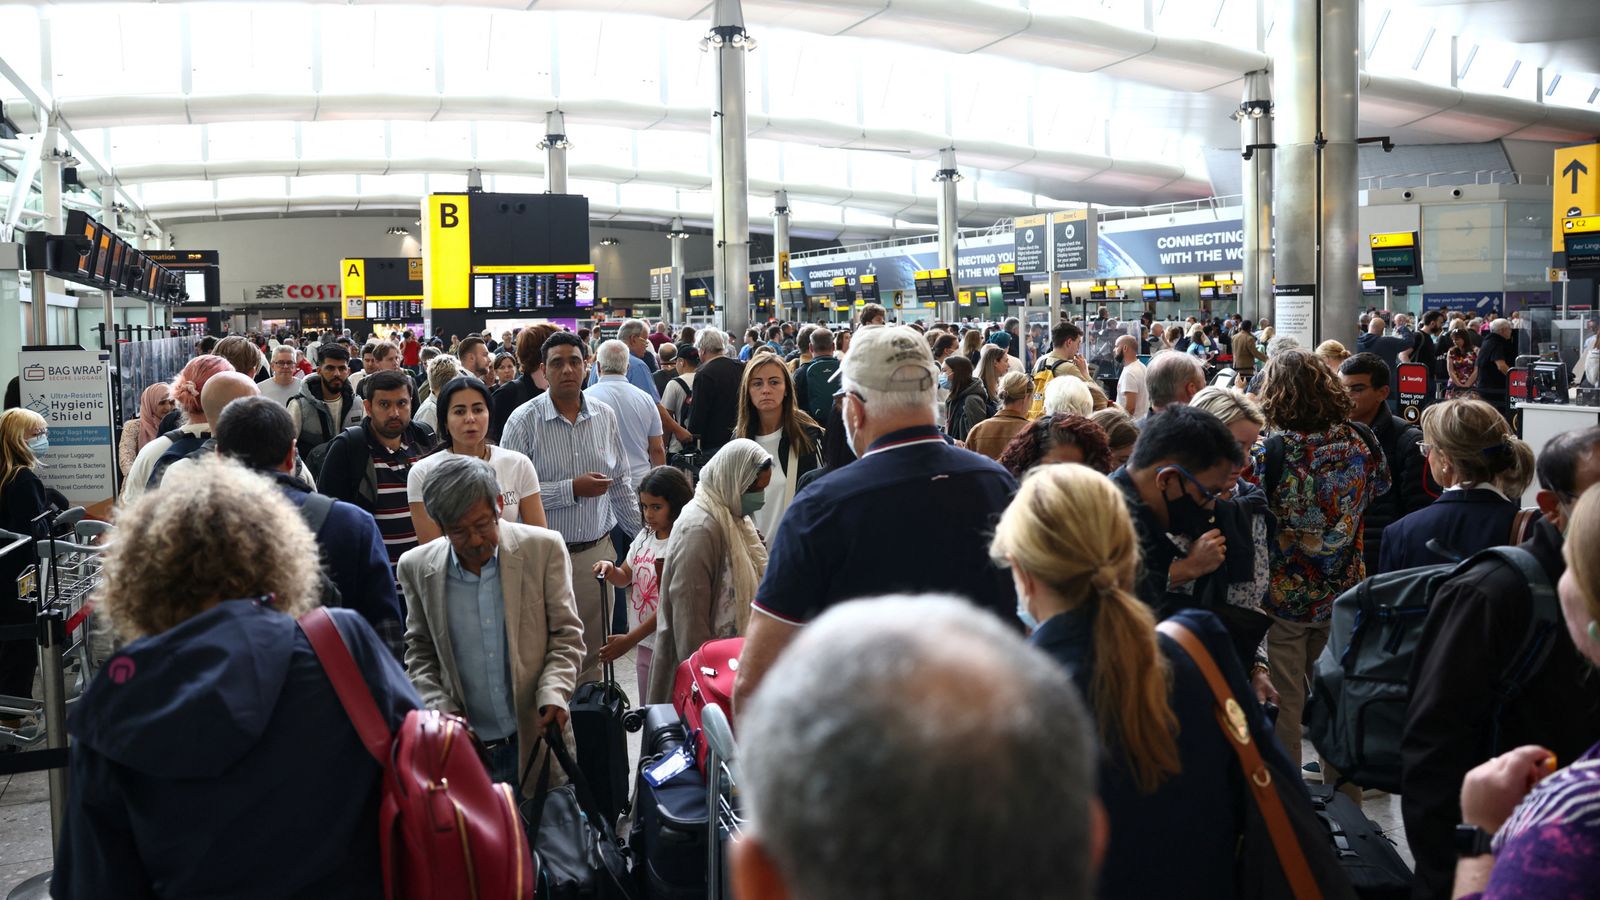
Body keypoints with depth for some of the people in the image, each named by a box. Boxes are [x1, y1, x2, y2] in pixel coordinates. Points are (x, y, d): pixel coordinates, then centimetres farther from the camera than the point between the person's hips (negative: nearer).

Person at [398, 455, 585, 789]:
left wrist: (553, 692, -15)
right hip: (464, 748, 1)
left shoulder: (543, 548, -5)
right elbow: (419, 652, 11)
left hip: (536, 741, -1)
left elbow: (566, 634, 2)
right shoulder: (417, 568, -1)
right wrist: (441, 709, -5)